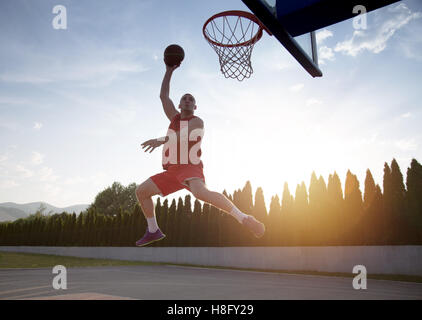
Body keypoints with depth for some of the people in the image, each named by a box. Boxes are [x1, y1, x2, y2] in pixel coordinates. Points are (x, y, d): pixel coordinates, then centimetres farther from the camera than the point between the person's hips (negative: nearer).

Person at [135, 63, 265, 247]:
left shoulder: (197, 122, 0)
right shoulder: (175, 118, 21)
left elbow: (183, 137, -19)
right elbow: (163, 96, 22)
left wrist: (161, 140, -32)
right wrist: (169, 70, 21)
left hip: (190, 168, -8)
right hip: (172, 171, 8)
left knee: (200, 192, -38)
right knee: (141, 191, 6)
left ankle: (244, 219, -34)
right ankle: (153, 231, 19)